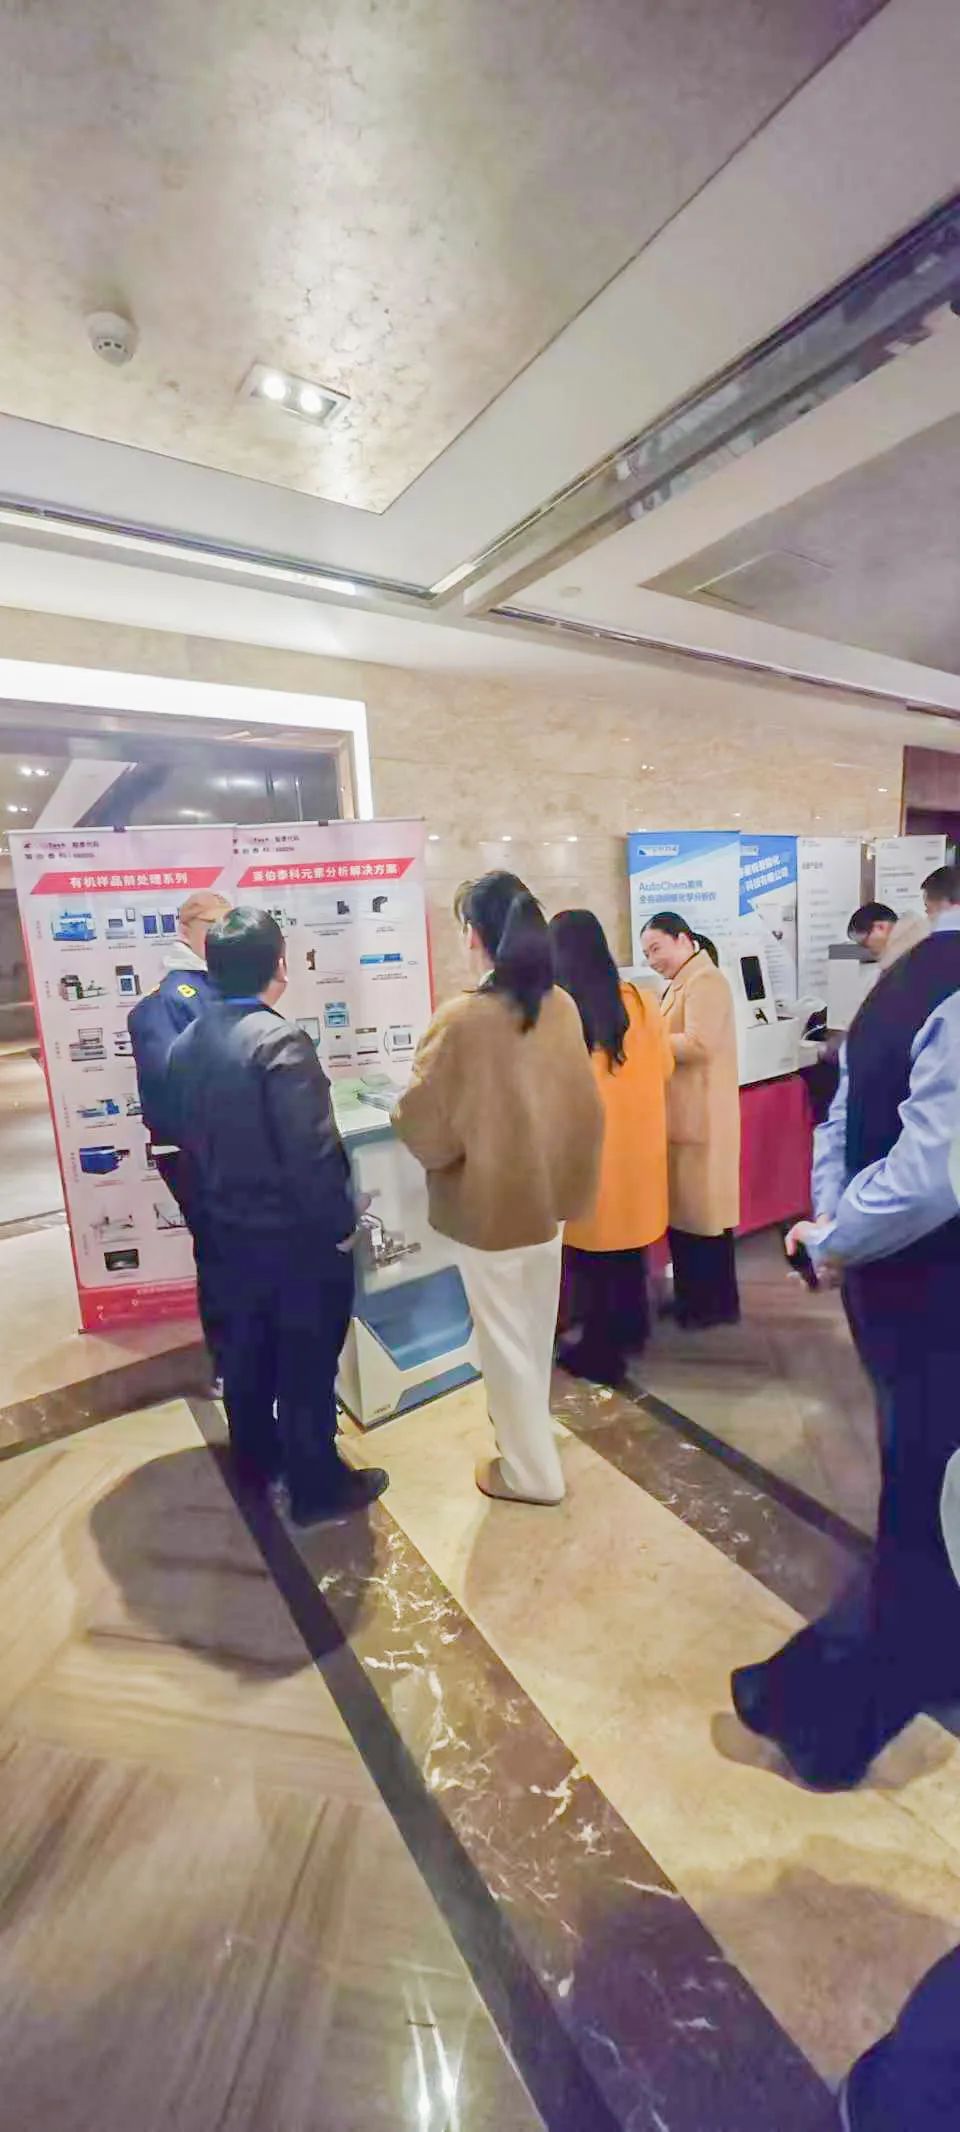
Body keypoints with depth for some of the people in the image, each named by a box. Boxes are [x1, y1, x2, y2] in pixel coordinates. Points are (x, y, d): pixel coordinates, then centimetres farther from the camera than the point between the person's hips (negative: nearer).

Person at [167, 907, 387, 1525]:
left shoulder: (187, 1043, 0)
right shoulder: (281, 1041, -24)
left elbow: (189, 1135, 9)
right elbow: (312, 1151, -26)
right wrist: (341, 1223, -14)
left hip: (230, 1226, 8)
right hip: (297, 1233, -7)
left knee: (247, 1348, 23)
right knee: (307, 1362, 8)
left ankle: (256, 1456, 43)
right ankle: (317, 1487, 25)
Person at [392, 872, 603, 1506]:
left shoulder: (462, 1019, -23)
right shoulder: (561, 1006, -5)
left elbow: (424, 1124, -16)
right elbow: (580, 1100, 4)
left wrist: (403, 1109, 5)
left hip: (492, 1199, -6)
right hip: (549, 1189, 7)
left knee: (505, 1336, 13)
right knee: (537, 1326, 25)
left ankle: (532, 1471, 30)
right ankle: (530, 1429, 48)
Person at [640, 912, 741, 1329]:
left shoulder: (705, 981, -11)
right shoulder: (681, 984, 19)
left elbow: (698, 1044, -23)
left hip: (701, 1118, -9)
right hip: (680, 1116, 9)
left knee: (702, 1211, 0)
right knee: (681, 1208, 14)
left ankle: (716, 1306, 14)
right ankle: (689, 1296, 26)